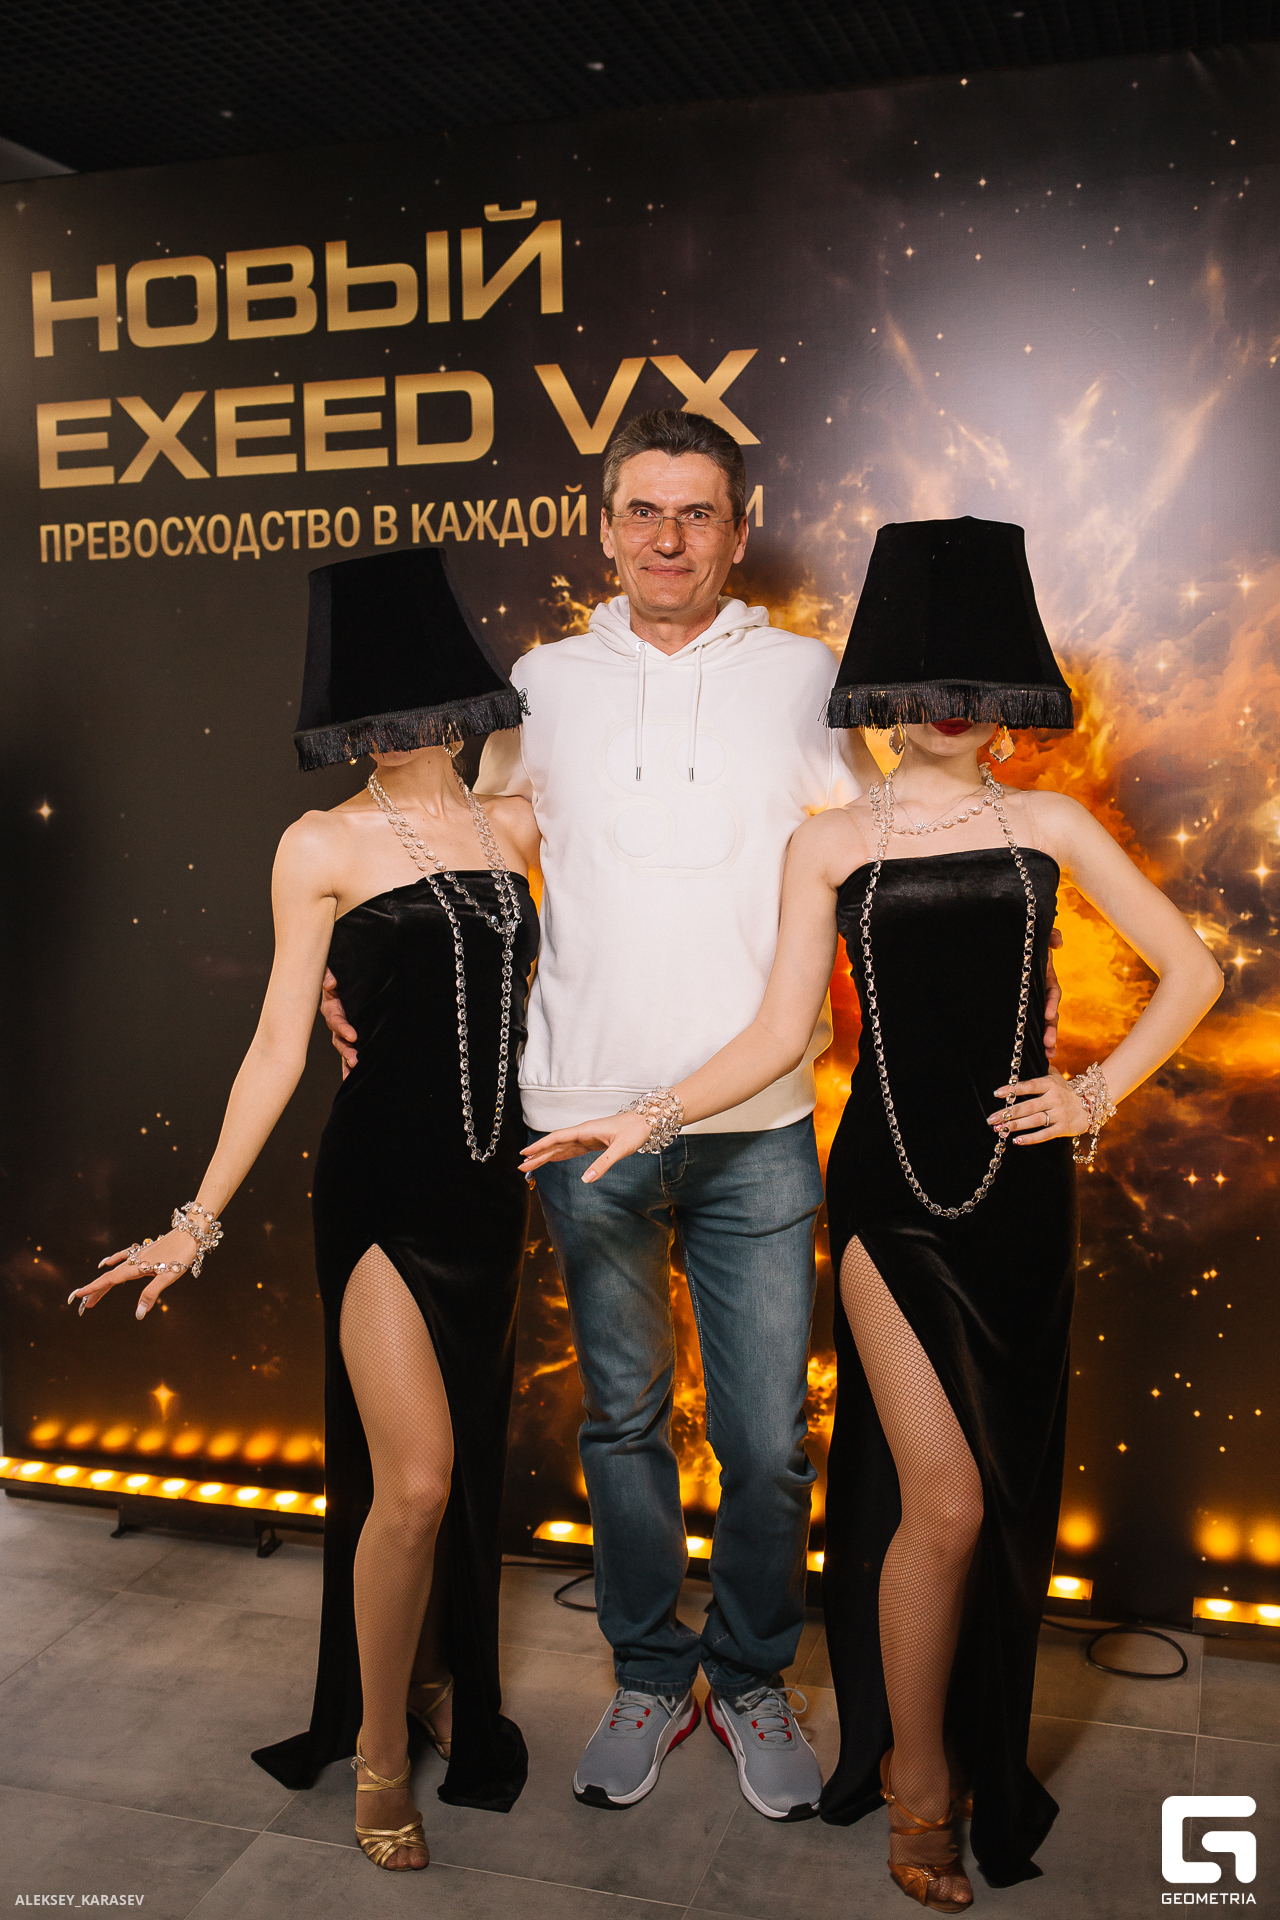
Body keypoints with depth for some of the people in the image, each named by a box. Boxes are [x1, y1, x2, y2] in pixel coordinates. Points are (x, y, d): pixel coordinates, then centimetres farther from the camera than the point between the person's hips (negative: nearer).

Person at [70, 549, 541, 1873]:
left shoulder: (516, 828, 6)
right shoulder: (322, 847, -4)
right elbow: (278, 1043, -5)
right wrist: (201, 1216, -9)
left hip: (490, 1179, 4)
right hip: (380, 1181, -4)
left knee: (469, 1460, 14)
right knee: (411, 1480, -6)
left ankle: (444, 1685, 38)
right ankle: (378, 1752, 17)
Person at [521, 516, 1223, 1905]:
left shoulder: (1046, 825, 6)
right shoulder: (829, 845, 4)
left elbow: (1190, 970, 10)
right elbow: (780, 1032, -1)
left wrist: (1098, 1092, 0)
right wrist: (654, 1116, -12)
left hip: (1020, 1189, 2)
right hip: (891, 1189, -2)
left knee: (1006, 1494, 9)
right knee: (944, 1502, -4)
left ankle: (981, 1762, 32)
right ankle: (919, 1789, 19)